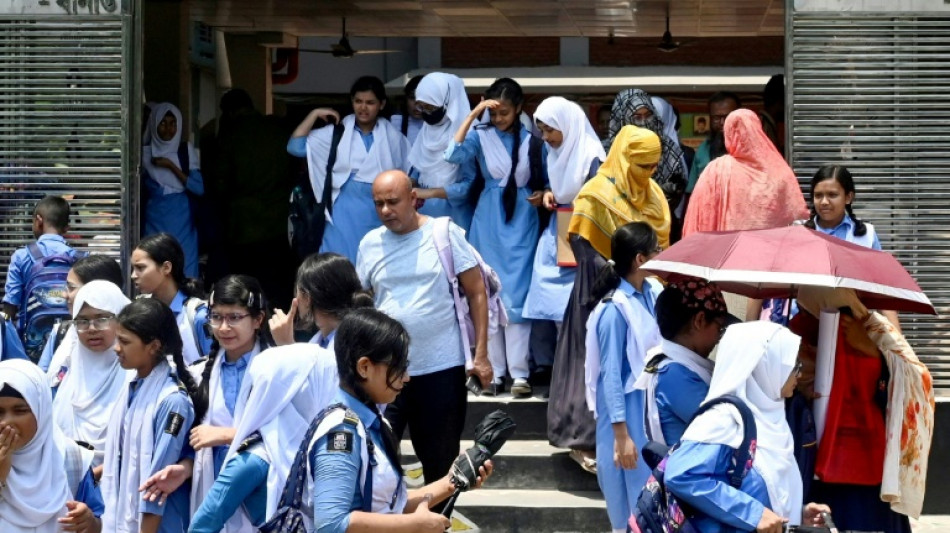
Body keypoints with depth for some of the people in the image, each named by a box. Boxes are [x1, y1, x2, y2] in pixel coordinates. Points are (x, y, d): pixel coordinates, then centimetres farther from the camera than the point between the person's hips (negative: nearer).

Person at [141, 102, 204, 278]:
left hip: (181, 220, 0)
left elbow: (199, 188, -5)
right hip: (155, 219, 0)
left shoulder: (186, 150, 3)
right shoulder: (145, 152, 4)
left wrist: (171, 166, -11)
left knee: (185, 272, -4)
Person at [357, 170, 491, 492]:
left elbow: (477, 293, -1)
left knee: (441, 461, 9)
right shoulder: (370, 244, 5)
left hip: (442, 369, -2)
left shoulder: (445, 234, -3)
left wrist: (481, 354, -6)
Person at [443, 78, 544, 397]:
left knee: (517, 296, -4)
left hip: (521, 223, -1)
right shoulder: (481, 136, -1)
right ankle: (494, 371, 10)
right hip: (489, 223, 1)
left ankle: (519, 373, -2)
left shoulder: (532, 140, 1)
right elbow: (453, 155, -20)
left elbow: (546, 180, 10)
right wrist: (473, 114, -19)